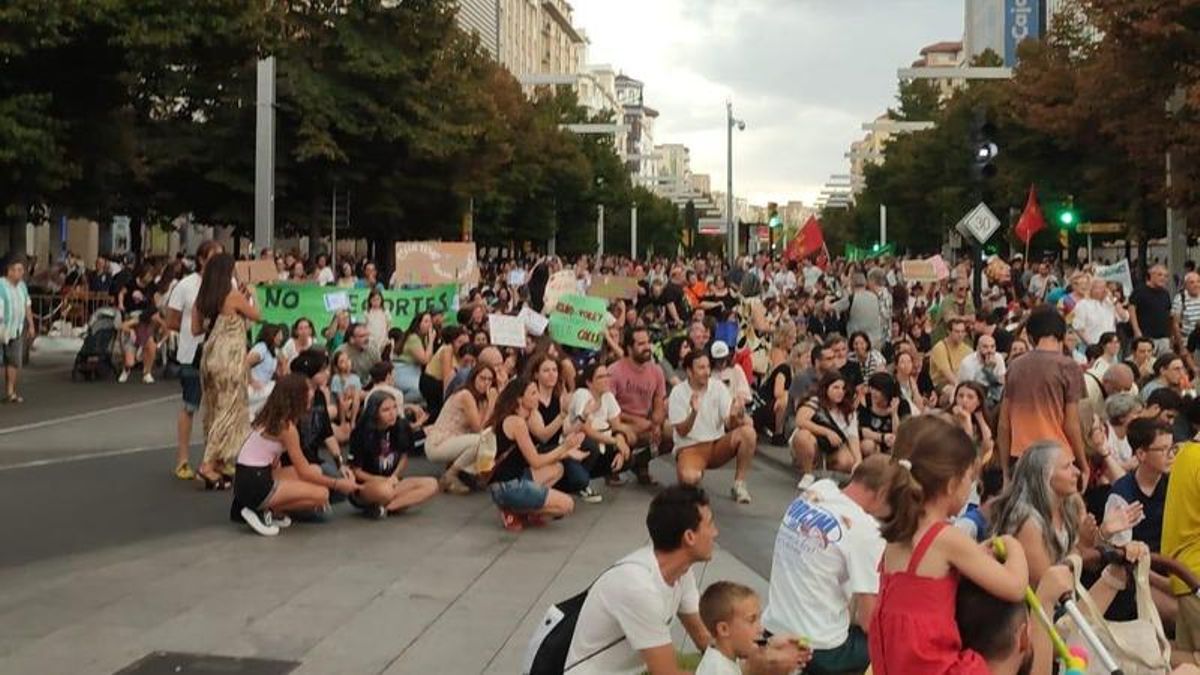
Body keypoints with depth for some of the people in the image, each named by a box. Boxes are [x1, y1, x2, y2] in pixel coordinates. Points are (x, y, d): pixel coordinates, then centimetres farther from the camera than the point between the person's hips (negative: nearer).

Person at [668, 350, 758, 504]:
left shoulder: (718, 387, -2)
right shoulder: (678, 392, -9)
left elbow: (729, 424, -7)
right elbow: (681, 432, -14)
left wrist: (734, 416, -32)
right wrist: (693, 412, -33)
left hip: (717, 445, 3)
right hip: (690, 447, -3)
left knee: (748, 431, -24)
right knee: (689, 477, -37)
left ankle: (739, 484, -12)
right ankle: (698, 472, 5)